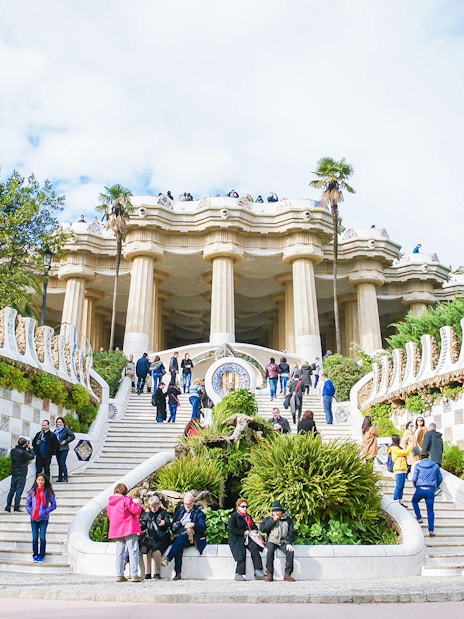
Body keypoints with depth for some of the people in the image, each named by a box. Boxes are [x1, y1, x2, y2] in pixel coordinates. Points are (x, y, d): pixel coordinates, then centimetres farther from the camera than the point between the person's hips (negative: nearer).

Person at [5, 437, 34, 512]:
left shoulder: (13, 450, 3)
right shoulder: (23, 452, -18)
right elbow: (32, 456, -7)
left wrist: (26, 448, 9)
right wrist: (30, 448, 1)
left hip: (14, 473, 7)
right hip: (22, 474, -7)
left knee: (12, 490, 13)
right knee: (19, 491, -1)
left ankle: (8, 506, 14)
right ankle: (16, 507, 0)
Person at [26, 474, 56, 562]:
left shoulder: (48, 492, -2)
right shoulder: (32, 492, 4)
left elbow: (54, 505, -1)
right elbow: (27, 504, 10)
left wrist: (45, 512, -11)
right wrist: (31, 512, -5)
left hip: (44, 518, -2)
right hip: (34, 518, 2)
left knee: (42, 537, -3)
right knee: (35, 537, 5)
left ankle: (41, 555, 9)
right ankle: (35, 555, 19)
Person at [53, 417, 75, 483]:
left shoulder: (66, 429, -5)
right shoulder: (56, 430, 14)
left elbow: (73, 436, -9)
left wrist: (65, 441, -13)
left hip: (64, 449, -6)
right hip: (57, 449, 6)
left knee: (62, 463, -12)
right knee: (59, 464, 9)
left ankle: (65, 478, -7)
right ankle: (60, 477, 15)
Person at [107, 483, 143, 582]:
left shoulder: (110, 502, 9)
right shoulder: (126, 500, -12)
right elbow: (136, 510, -15)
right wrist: (136, 503, 5)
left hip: (116, 530, 7)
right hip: (129, 529, -6)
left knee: (120, 553, 12)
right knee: (133, 551, -2)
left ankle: (119, 575, 10)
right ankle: (134, 575, -7)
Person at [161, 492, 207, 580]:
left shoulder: (198, 513, 7)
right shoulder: (180, 511, 23)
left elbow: (203, 527, -5)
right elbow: (173, 523, 27)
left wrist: (193, 525, -22)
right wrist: (174, 525, 2)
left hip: (190, 537, -3)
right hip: (178, 536, 3)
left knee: (180, 540, -35)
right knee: (178, 547, -30)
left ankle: (167, 558, -38)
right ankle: (178, 573, -31)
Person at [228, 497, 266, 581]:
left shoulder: (248, 517, 24)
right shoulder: (234, 516, 3)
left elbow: (254, 526, 33)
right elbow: (231, 528, -10)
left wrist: (255, 530, 8)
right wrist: (244, 532, -14)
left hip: (248, 538, 5)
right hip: (237, 539, -5)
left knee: (254, 548, -24)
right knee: (242, 553, -28)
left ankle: (258, 571, -25)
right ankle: (239, 574, -20)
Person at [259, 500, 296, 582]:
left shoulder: (287, 519, 11)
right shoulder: (268, 519, 10)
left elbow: (291, 532, 5)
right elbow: (262, 529, -5)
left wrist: (289, 543, -12)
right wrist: (273, 520, -8)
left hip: (283, 542, 1)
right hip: (272, 541, -1)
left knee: (291, 551, -28)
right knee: (270, 551, -33)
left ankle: (287, 574, -18)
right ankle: (269, 574, -23)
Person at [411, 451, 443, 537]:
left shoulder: (418, 465, 4)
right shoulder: (435, 466, 8)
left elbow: (414, 478, 0)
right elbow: (440, 479, 15)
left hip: (420, 489, -1)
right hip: (431, 490, 1)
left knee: (414, 501, 28)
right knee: (430, 510, 7)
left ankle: (419, 518, 17)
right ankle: (431, 530, 1)